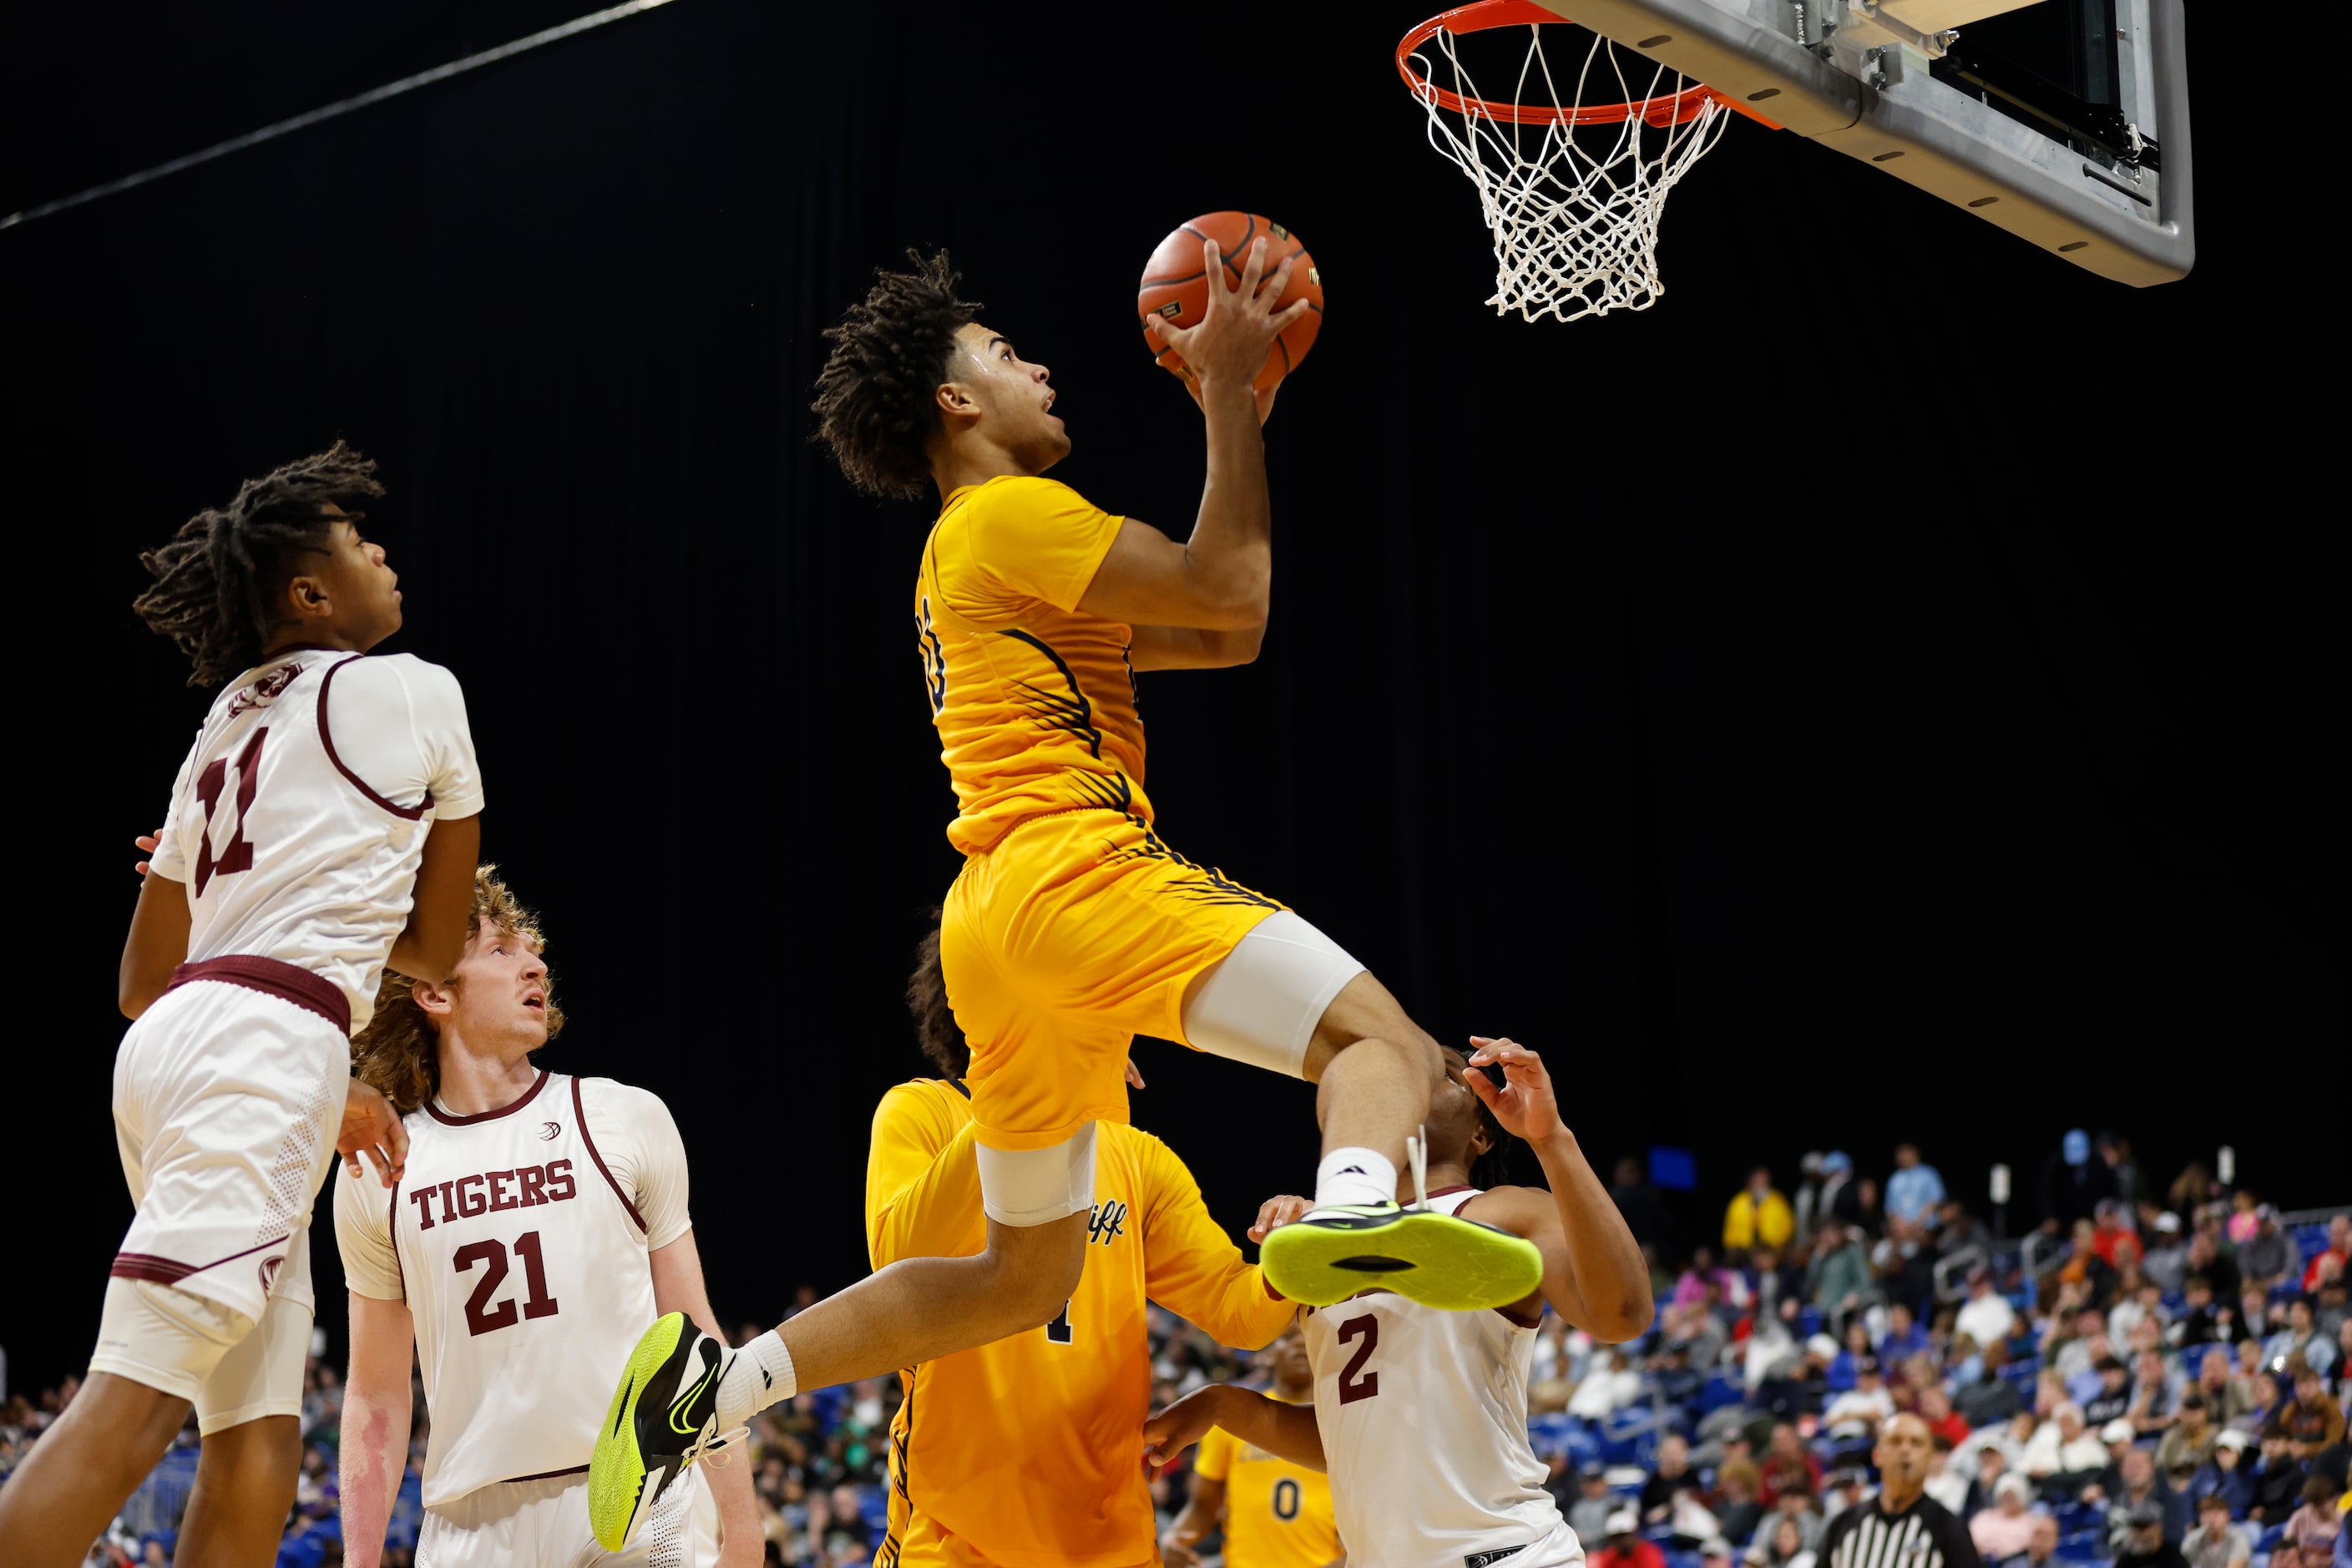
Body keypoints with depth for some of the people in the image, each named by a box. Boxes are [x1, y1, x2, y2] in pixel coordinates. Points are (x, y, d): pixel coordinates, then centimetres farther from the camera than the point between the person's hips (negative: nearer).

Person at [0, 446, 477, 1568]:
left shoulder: (224, 733, 25)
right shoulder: (415, 693, 7)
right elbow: (439, 947, 13)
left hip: (171, 1040, 8)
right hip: (262, 1046, -8)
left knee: (258, 1433, 7)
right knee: (135, 1402, -18)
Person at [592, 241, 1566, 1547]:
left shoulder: (965, 557, 30)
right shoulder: (1012, 515, 1)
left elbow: (1221, 635, 28)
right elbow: (1233, 592, -8)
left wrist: (1240, 405, 27)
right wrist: (1227, 391, 0)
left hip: (999, 919, 9)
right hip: (1076, 869, -9)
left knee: (1021, 1280, 15)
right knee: (1381, 1040, -19)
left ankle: (711, 1379, 10)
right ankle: (1354, 1209, -52)